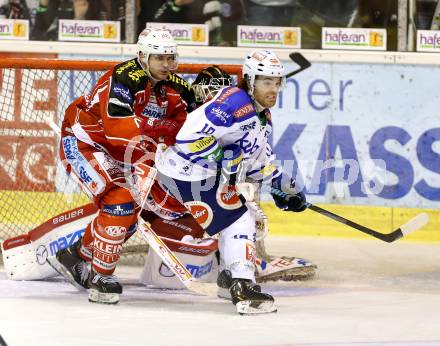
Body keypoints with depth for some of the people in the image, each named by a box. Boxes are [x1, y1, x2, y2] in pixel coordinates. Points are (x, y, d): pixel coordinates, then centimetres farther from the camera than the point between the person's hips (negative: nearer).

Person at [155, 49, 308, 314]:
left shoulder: (262, 115, 11)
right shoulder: (235, 103, -24)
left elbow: (260, 155, 25)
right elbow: (190, 134, -31)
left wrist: (282, 185, 19)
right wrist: (224, 159, -25)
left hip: (208, 172, 11)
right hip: (188, 172, -11)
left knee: (243, 213, 23)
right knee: (238, 220, -13)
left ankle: (230, 278, 36)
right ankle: (243, 288, -19)